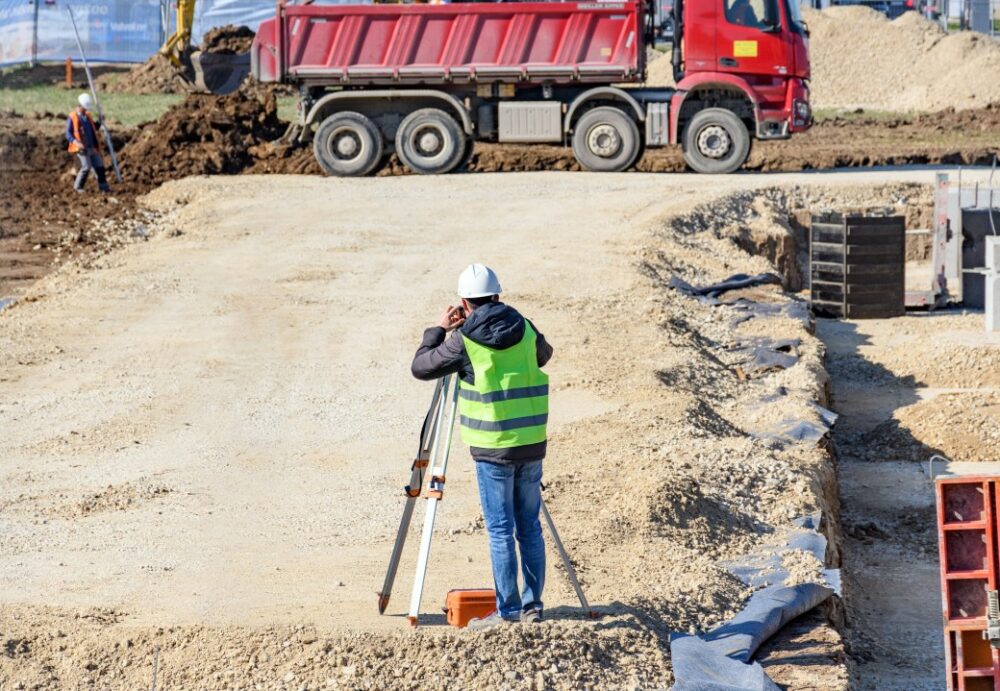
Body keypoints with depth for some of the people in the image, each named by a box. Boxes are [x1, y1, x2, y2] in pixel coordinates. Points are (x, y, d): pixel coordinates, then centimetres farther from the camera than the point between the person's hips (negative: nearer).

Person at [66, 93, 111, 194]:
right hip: (82, 148, -6)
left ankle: (103, 186, 19)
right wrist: (76, 142, -27)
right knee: (86, 167, -16)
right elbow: (68, 134, -10)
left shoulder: (87, 116, 15)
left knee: (99, 166, 5)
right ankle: (78, 187, -1)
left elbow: (93, 129, 29)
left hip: (92, 148, 6)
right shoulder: (72, 118, -5)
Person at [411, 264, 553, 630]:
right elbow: (544, 354, 28)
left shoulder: (463, 340, -8)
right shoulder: (524, 329, 5)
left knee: (500, 530, -1)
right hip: (532, 444, 5)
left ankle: (508, 610, 0)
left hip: (493, 448, -5)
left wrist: (439, 330, 13)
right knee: (529, 527, 11)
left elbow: (420, 367, 2)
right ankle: (532, 605, 15)